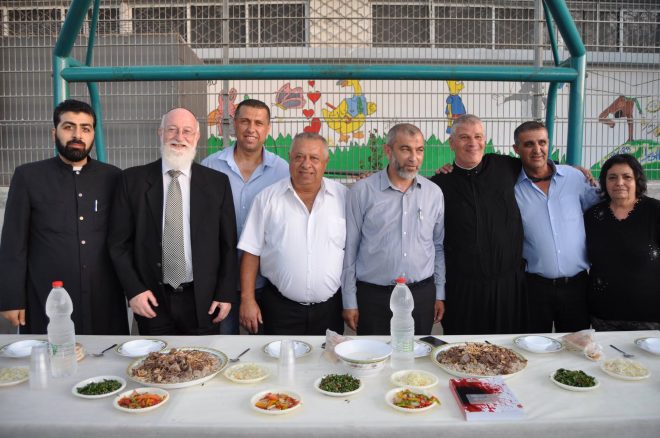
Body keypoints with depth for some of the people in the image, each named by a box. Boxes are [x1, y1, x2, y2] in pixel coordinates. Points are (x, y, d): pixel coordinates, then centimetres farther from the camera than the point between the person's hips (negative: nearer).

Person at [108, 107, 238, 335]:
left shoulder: (218, 182, 1)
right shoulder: (133, 179, 1)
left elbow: (228, 244, 3)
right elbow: (119, 242, 3)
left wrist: (226, 293, -1)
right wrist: (134, 290, -5)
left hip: (203, 302, 0)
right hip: (152, 301, 0)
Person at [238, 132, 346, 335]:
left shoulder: (343, 197, 1)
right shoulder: (267, 198, -1)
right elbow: (251, 252, 0)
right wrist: (247, 300, -4)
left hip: (330, 309, 1)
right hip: (280, 309, -1)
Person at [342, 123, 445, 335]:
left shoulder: (434, 193, 4)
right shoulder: (362, 191, -6)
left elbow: (439, 246, 12)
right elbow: (349, 249, -3)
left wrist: (440, 294, 11)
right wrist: (349, 302, -2)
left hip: (422, 295, 3)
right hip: (373, 296, -2)